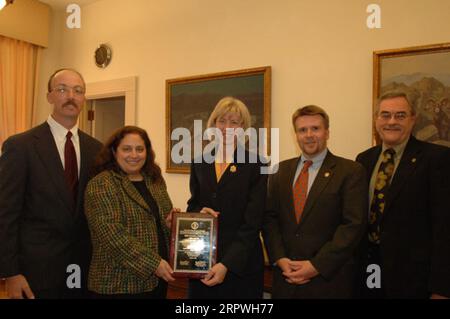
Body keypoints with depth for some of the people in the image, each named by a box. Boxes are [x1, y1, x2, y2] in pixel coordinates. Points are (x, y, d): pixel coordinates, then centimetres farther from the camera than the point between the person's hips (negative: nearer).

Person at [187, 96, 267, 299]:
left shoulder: (256, 166, -9)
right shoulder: (199, 162, 5)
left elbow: (252, 222, -13)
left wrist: (227, 264, -19)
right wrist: (198, 212, -10)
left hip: (240, 262, -3)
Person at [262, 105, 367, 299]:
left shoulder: (351, 171, -6)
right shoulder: (281, 170, 7)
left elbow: (353, 225, -12)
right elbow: (269, 217, 4)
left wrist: (316, 265, -16)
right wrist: (280, 259, -8)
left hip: (329, 279, -3)